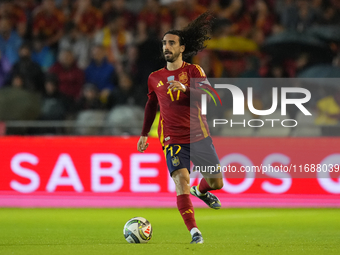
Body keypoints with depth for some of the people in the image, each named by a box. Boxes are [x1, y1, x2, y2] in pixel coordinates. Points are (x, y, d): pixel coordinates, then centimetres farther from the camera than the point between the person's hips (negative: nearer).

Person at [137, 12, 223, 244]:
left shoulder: (194, 71, 2)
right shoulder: (155, 78, 10)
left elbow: (206, 95, -14)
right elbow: (151, 105, 25)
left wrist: (185, 88, -32)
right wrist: (144, 134, 25)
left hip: (198, 135, 0)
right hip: (172, 139, 0)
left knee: (216, 182, 4)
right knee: (181, 180, -20)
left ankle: (200, 191, 41)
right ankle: (194, 232, -22)